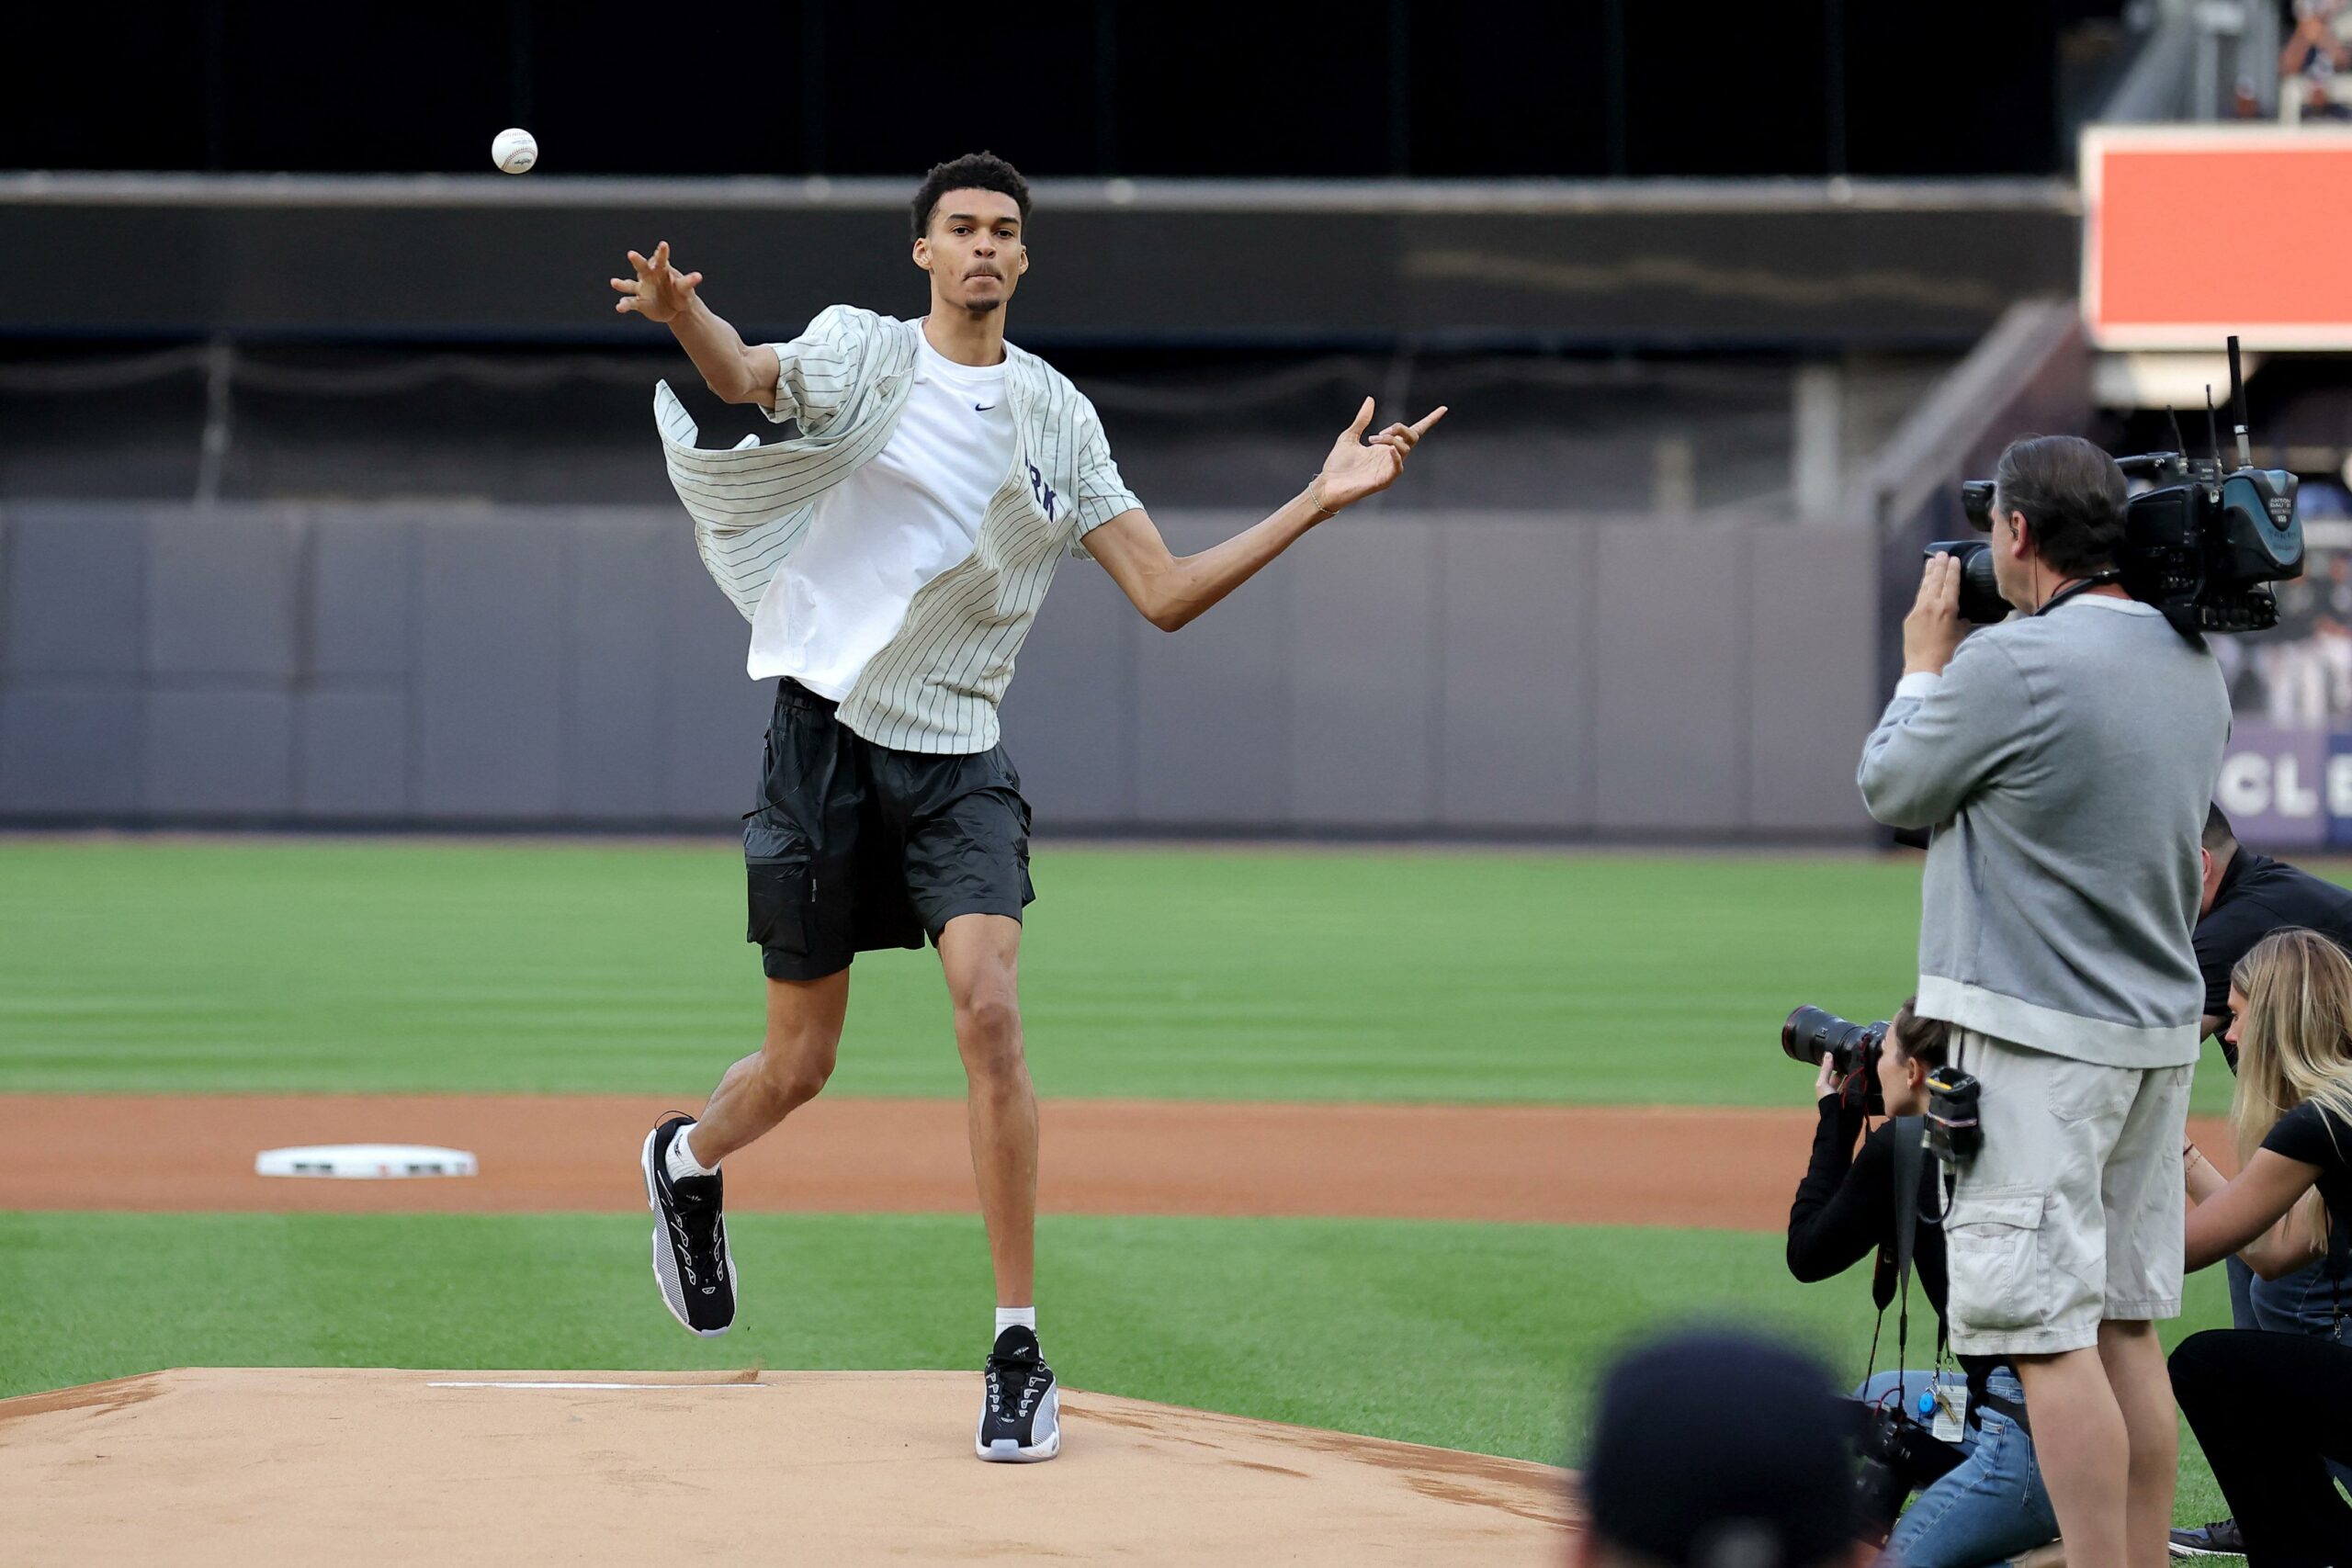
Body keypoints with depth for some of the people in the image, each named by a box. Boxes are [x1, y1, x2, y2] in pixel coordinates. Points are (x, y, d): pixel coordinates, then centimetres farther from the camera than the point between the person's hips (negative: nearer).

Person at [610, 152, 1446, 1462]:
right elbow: (749, 374, -24)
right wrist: (683, 315, -47)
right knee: (800, 1066, 5)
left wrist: (1317, 504, -5)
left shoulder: (1058, 416, 7)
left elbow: (1164, 594, 4)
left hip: (959, 761, 2)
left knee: (990, 1011, -19)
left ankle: (1020, 1350, -12)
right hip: (827, 730, -2)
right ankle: (689, 1163, 42)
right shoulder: (863, 352, -1)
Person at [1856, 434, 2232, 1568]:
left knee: (2047, 1328, -8)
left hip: (2035, 1040, -9)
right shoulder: (2193, 664, 9)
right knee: (2126, 1326, 12)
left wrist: (1925, 662, 11)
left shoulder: (2013, 661, -16)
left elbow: (1893, 790, -4)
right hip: (2162, 1028, 9)